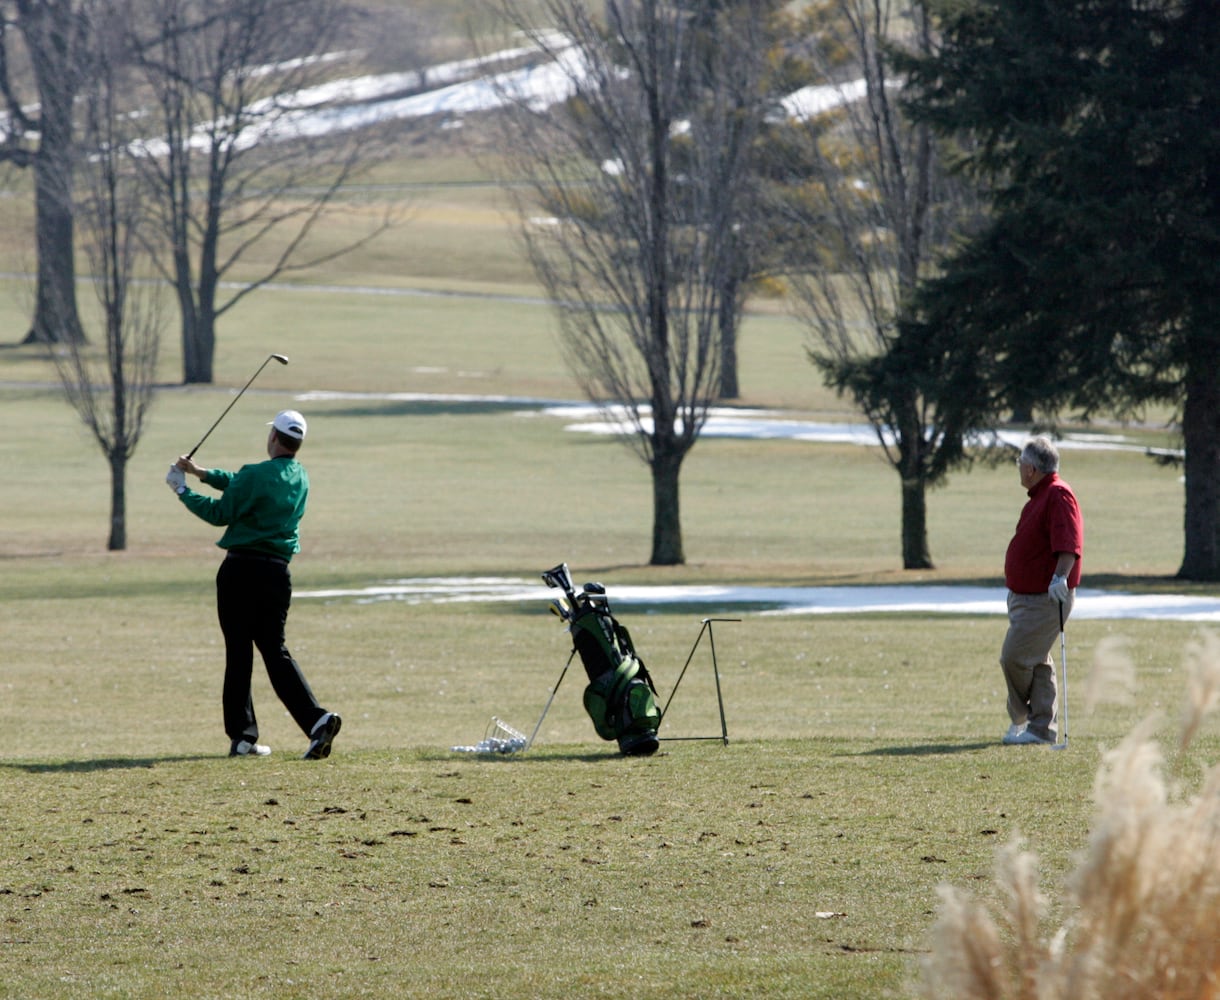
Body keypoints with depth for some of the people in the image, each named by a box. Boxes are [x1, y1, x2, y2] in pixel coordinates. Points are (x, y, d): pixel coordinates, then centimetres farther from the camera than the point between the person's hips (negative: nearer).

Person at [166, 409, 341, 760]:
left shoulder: (257, 475, -13)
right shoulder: (300, 478, 10)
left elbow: (220, 513, -5)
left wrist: (182, 489, 7)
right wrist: (203, 473, 23)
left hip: (241, 571, -6)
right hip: (277, 571, 6)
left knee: (238, 652, 3)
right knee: (275, 650, 9)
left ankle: (242, 735, 4)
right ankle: (317, 718, -10)